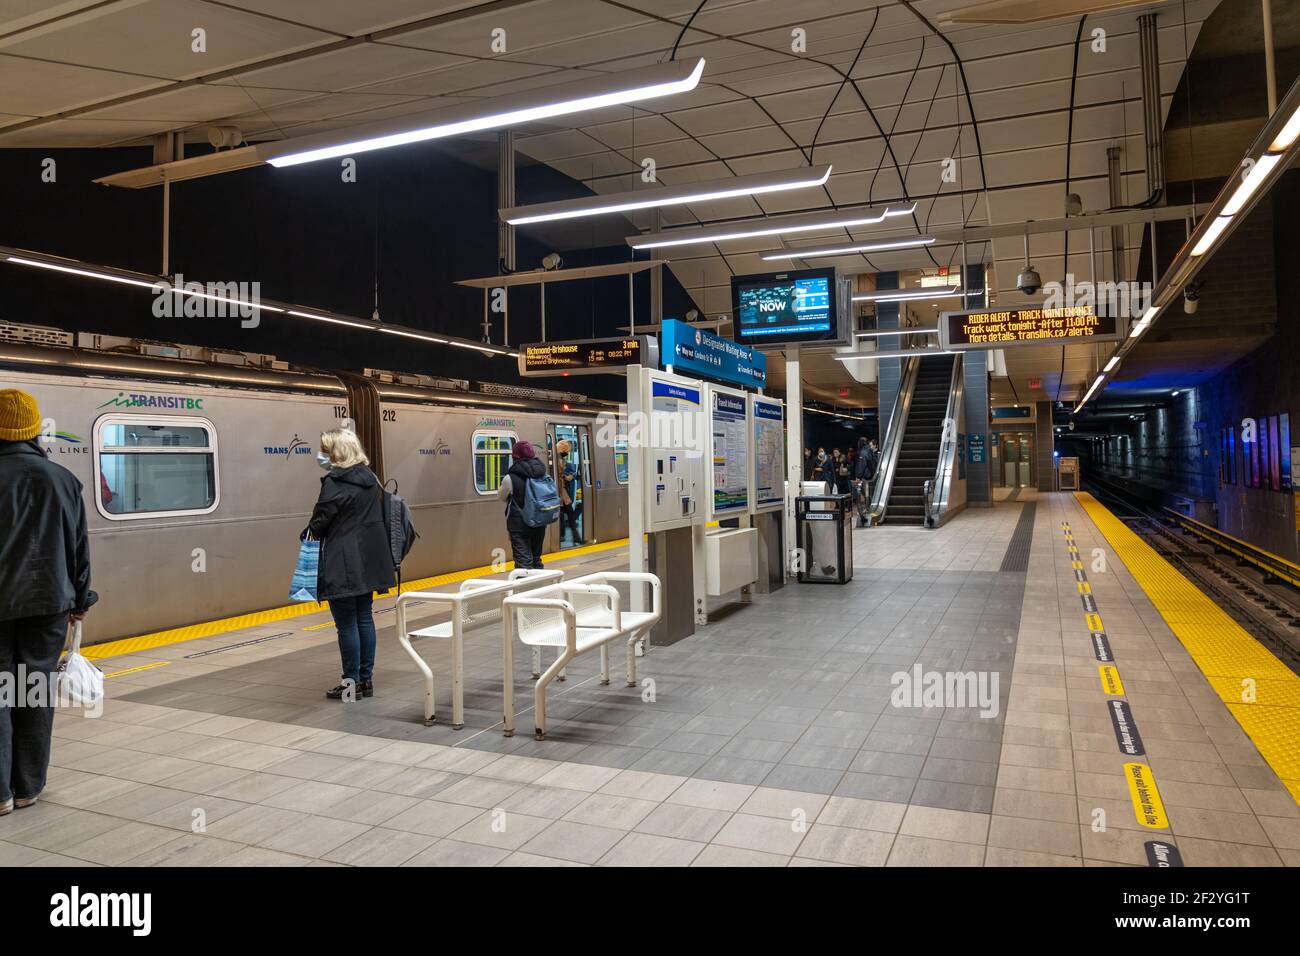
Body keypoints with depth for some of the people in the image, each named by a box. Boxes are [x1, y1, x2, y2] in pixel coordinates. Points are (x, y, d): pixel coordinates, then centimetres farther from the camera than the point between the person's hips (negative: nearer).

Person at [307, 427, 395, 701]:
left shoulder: (335, 483, -15)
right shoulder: (370, 478, 9)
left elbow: (319, 522, -12)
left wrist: (308, 535, 9)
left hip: (342, 564, -8)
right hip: (368, 560, 8)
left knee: (346, 623, 0)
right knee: (364, 617, 13)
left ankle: (352, 683, 7)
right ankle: (366, 679, 19)